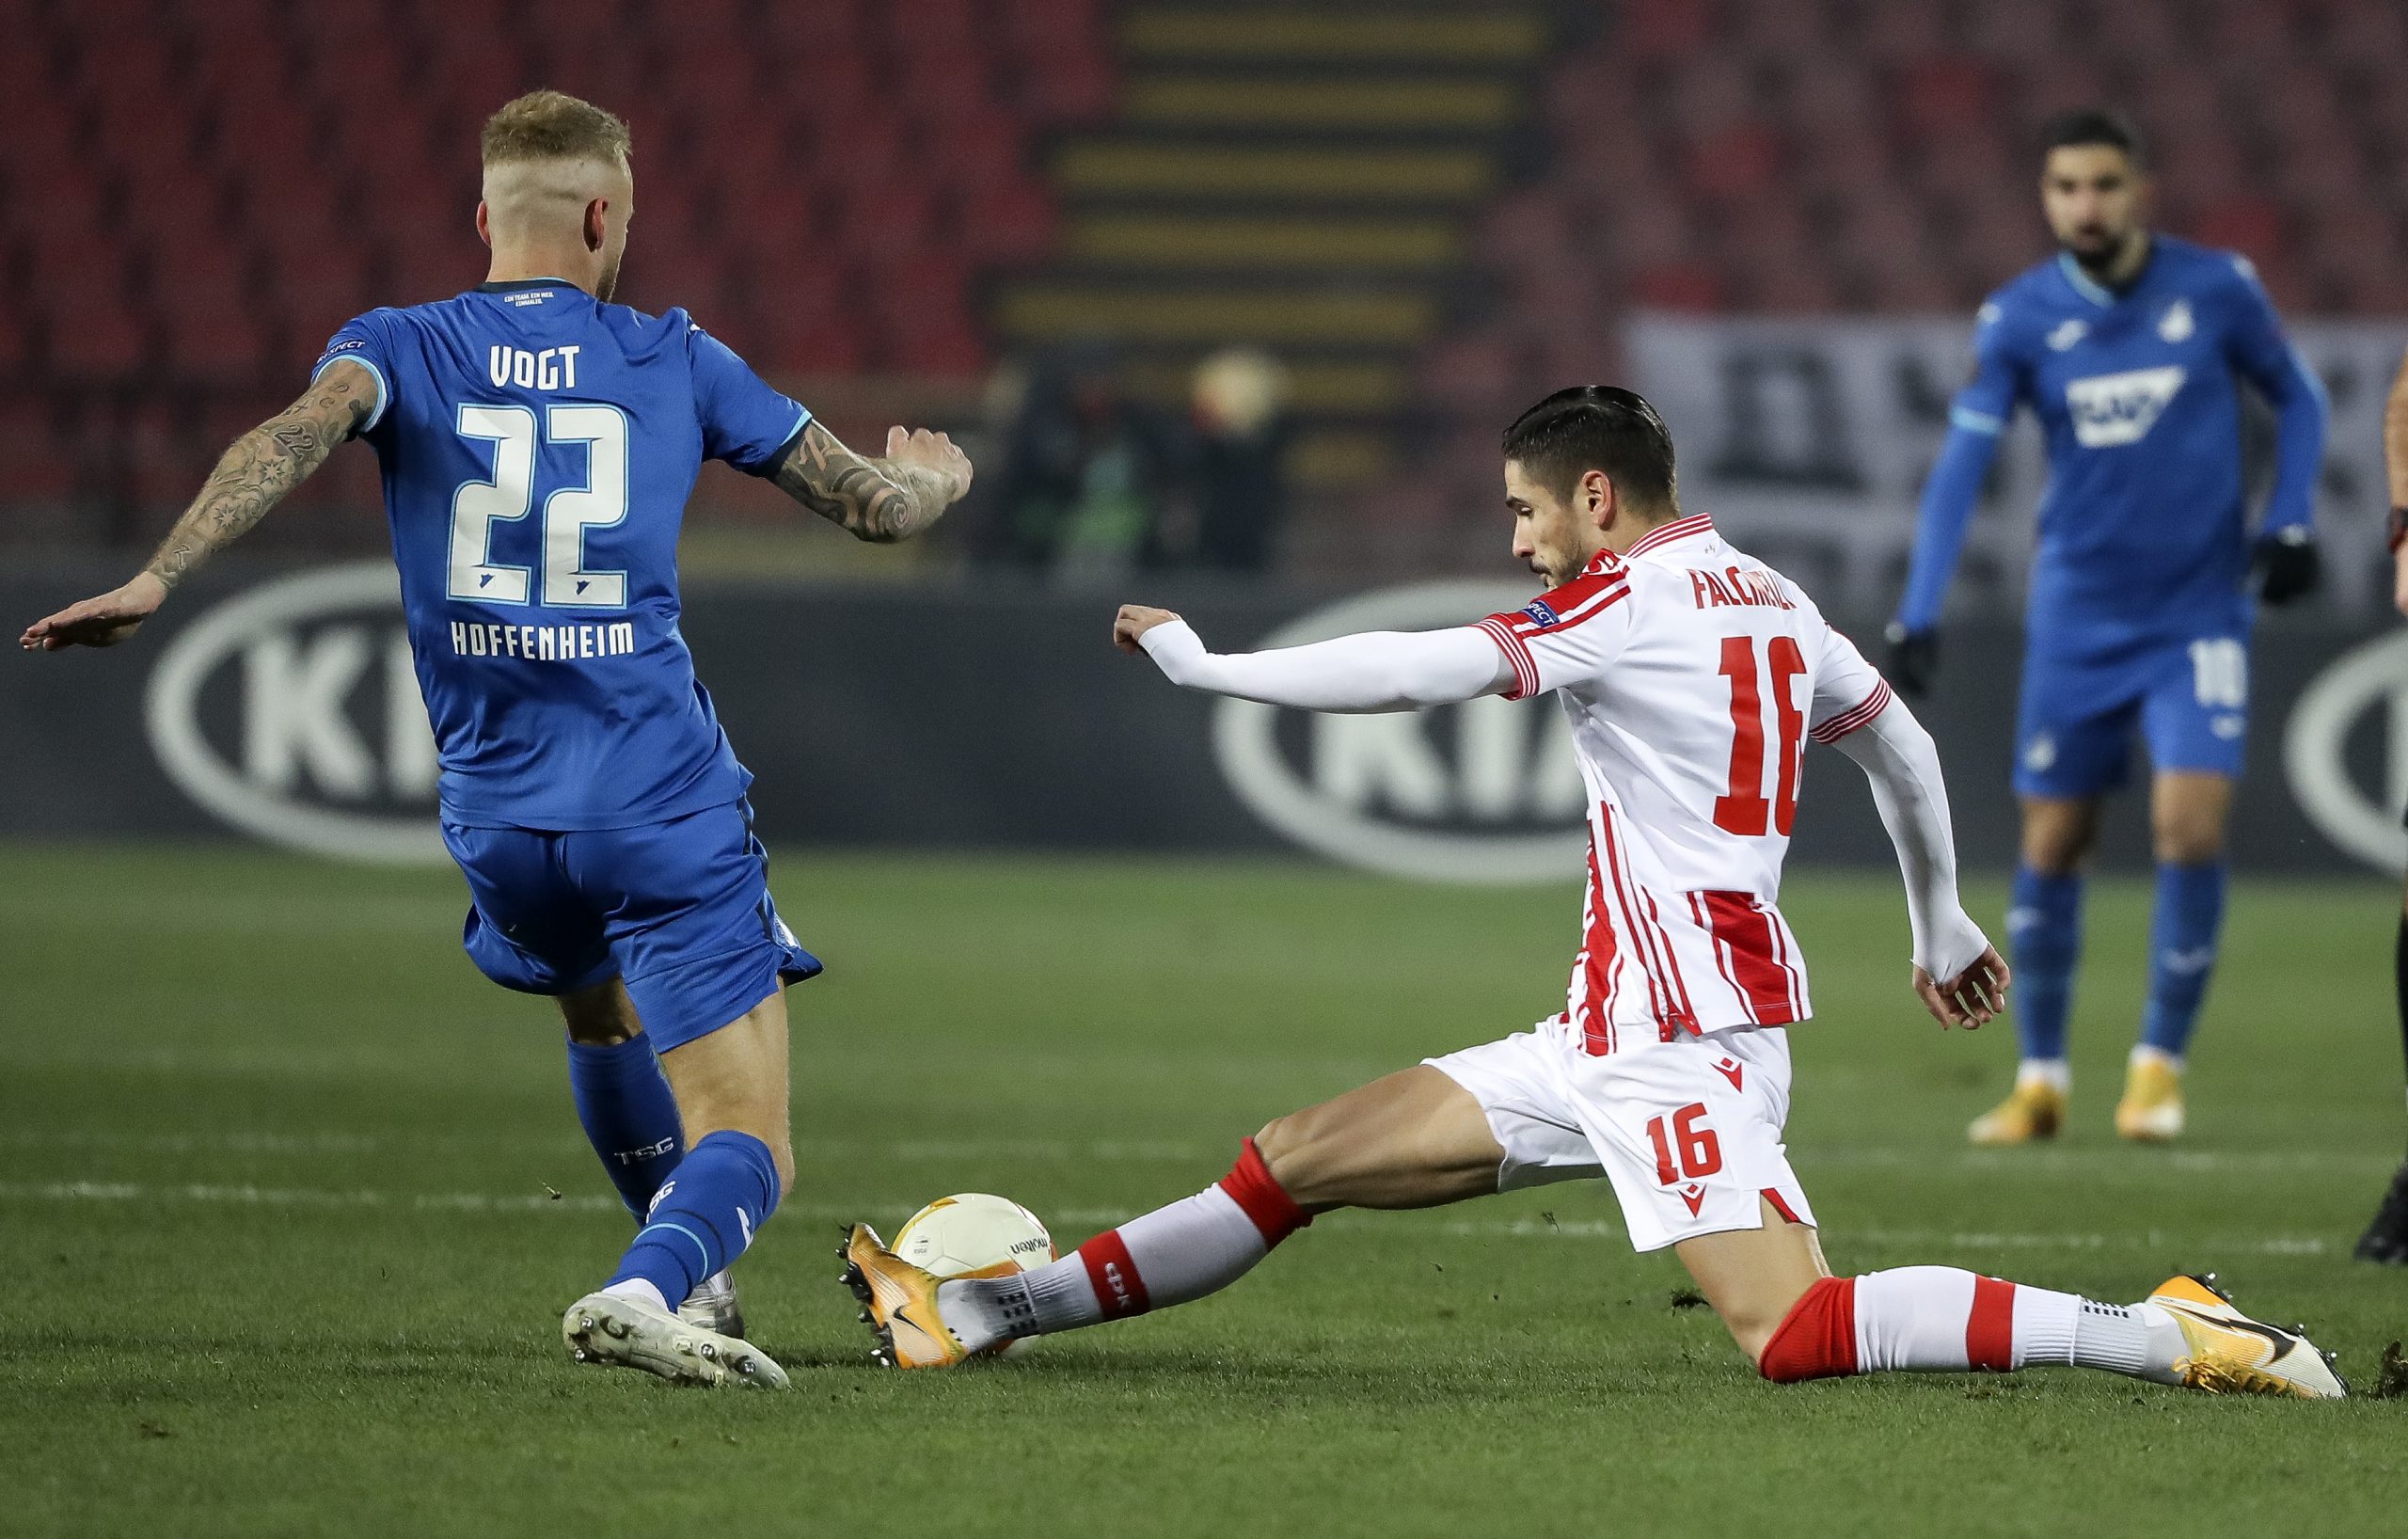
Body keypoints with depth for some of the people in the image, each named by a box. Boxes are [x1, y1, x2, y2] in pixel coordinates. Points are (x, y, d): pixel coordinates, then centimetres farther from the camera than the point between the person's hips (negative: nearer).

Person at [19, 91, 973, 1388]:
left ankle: (691, 1286, 45)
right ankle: (648, 1292, -33)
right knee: (746, 1150, -3)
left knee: (603, 1012, 36)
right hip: (665, 812, -3)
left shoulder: (399, 350, 4)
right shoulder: (674, 360, 5)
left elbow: (297, 433, -19)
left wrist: (158, 578, -26)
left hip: (498, 817, 3)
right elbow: (874, 504, 12)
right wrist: (933, 474, 35)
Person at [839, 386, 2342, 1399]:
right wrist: (1942, 922, 40)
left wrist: (1204, 665, -6)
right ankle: (988, 1311, 15)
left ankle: (2165, 1334, -20)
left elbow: (1419, 672, -18)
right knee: (1299, 1158, 10)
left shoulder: (1627, 600, -11)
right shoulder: (1769, 599, 15)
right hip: (1617, 1033, 10)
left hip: (1682, 1033, -10)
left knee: (1797, 1335, -22)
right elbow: (1901, 744, 26)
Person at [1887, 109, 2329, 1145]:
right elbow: (1961, 465, -11)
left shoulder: (2216, 290, -6)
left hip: (2198, 613, -1)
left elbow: (2298, 398, 10)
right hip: (2077, 620, 1)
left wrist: (2291, 520, -5)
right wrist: (1917, 619, -20)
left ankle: (2159, 1066, 2)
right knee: (2051, 846, 4)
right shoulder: (2019, 319, -6)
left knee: (2190, 826, -15)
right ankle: (2041, 1077, 20)